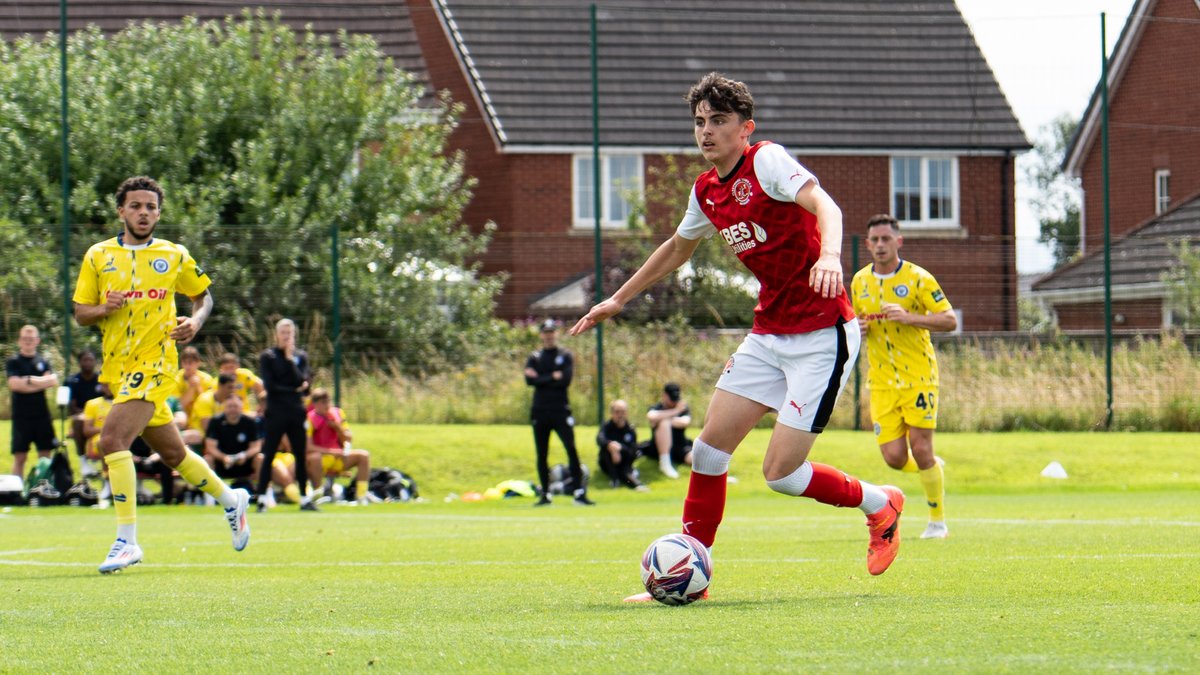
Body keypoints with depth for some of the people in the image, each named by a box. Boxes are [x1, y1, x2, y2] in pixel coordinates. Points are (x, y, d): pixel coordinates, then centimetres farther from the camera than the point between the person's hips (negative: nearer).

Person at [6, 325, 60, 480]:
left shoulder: (43, 362, 12)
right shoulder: (13, 362, 2)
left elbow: (53, 380, -3)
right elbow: (14, 384, -13)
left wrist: (30, 380, -11)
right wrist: (42, 382, -10)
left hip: (42, 415, 3)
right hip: (21, 416, -3)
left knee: (45, 454, 4)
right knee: (20, 456, -3)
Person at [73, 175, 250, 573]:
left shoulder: (175, 256, 2)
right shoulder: (98, 256, 7)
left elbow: (203, 296, 16)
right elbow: (80, 313, 8)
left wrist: (195, 321, -5)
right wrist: (103, 309, -13)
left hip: (154, 364, -5)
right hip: (118, 368, 5)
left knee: (113, 439, -23)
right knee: (173, 453, 15)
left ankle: (127, 541, -21)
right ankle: (230, 500, 40)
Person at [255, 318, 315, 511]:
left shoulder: (300, 356, 10)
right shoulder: (267, 357, 1)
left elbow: (302, 381, -5)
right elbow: (269, 386, -8)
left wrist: (290, 359, -9)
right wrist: (295, 390, -8)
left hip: (296, 412, 3)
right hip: (275, 413, -3)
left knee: (301, 456, 5)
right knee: (268, 456, -4)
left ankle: (305, 498, 11)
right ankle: (262, 499, -2)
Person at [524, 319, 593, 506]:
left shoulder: (566, 356, 6)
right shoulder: (534, 358, 11)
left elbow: (566, 379, -10)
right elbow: (529, 380, -6)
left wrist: (541, 379, -8)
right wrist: (553, 377, -10)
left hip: (560, 410, -3)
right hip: (540, 411, 3)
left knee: (571, 449, -13)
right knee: (542, 454, 5)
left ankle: (580, 493, -15)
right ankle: (545, 494, 13)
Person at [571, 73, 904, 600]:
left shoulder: (767, 161, -13)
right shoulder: (706, 192, 10)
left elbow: (824, 206, -30)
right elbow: (677, 249, 30)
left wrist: (829, 256, -50)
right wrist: (618, 300, 36)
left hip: (821, 334, -8)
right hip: (768, 334, 8)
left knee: (780, 472, -9)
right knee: (709, 448, 0)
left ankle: (879, 504, 16)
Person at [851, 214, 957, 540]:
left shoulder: (918, 278, -7)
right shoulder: (859, 281, 8)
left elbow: (950, 320, -11)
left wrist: (908, 317, -24)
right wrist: (858, 328, -2)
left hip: (919, 376, -4)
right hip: (882, 381, 4)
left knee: (920, 449, -9)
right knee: (894, 457, -5)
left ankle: (938, 520, 7)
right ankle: (932, 467, 30)